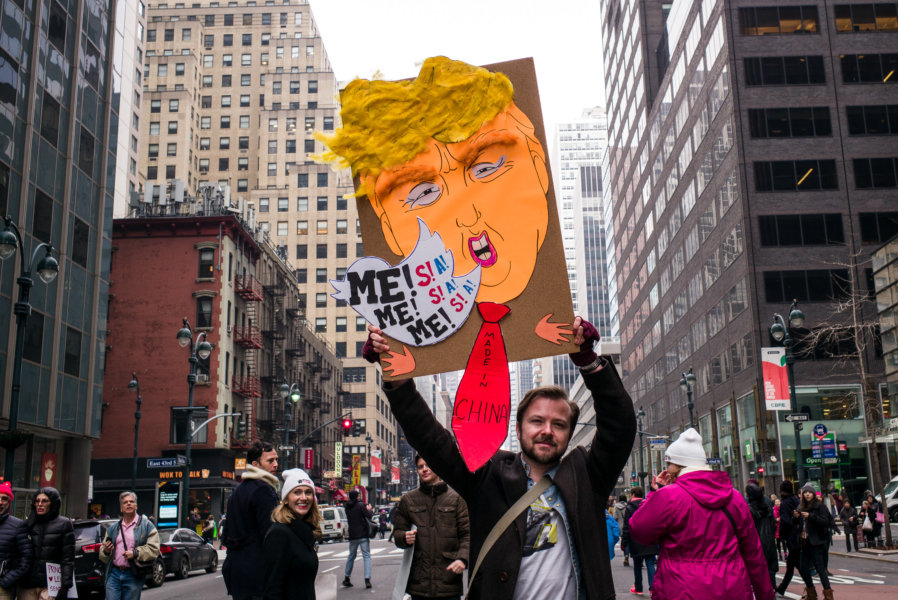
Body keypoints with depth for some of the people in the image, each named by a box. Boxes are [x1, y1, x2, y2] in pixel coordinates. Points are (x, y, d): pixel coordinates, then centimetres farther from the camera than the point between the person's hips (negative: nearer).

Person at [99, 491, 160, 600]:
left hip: (133, 576, -3)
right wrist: (105, 551, -4)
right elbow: (103, 557, 19)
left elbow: (154, 549, -6)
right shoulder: (113, 528, 17)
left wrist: (135, 553, -17)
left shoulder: (146, 525, 4)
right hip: (114, 574, 3)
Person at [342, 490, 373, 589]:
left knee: (351, 556, 18)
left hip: (352, 536, 5)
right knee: (366, 556, -1)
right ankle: (367, 579, -10)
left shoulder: (347, 507, 7)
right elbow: (368, 516, -12)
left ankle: (346, 578, 21)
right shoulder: (361, 505, -9)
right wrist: (369, 510, 8)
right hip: (363, 535, -5)